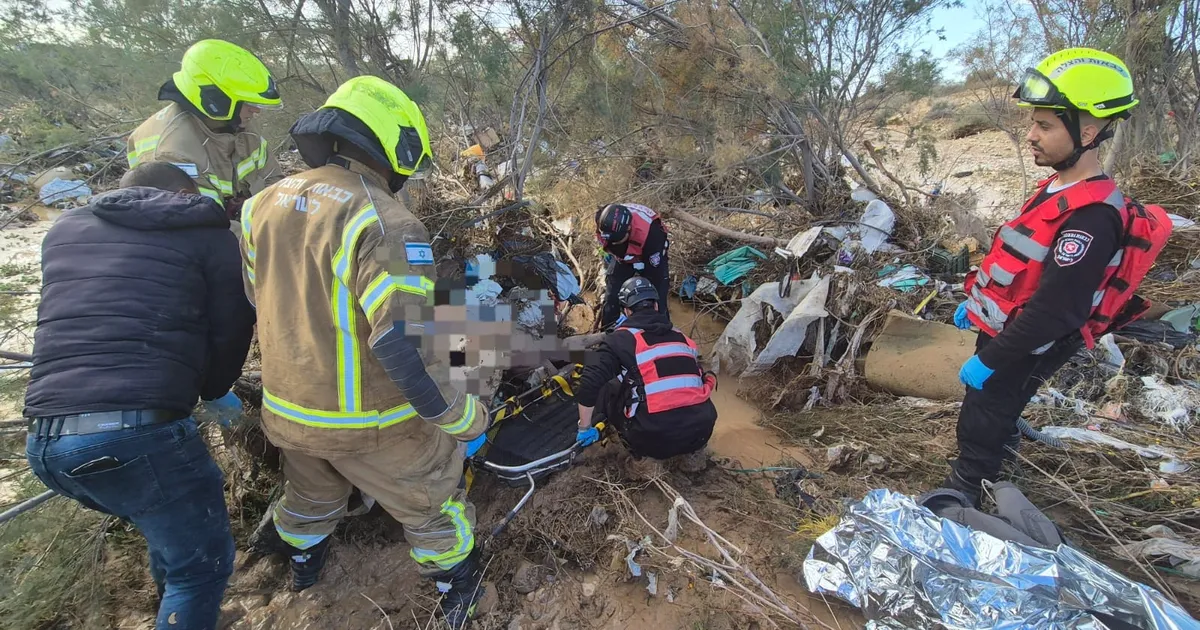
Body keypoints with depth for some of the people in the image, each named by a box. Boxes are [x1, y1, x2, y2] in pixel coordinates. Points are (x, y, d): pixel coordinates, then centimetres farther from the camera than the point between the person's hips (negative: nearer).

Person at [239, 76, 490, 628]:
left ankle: (304, 561, 62)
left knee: (311, 490, 34)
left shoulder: (264, 204, -2)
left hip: (287, 410, 7)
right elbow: (404, 348, -32)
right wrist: (464, 420, -19)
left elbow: (260, 301, 11)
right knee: (429, 497, 20)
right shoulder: (386, 223, -26)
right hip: (369, 425, -6)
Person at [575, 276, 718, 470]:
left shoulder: (621, 339, 4)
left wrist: (585, 428, 10)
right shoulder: (681, 336, 18)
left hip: (654, 438, -4)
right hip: (700, 430, 4)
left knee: (606, 389, 16)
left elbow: (589, 383, -4)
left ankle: (643, 451, 14)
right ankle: (694, 451, 21)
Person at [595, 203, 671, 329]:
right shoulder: (604, 226, -30)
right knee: (611, 299, -2)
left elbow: (655, 271, -30)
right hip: (622, 257, 3)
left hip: (651, 256, -3)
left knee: (657, 303, -10)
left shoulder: (649, 232, -43)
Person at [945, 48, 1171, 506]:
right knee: (997, 411, 29)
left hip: (1021, 350, -9)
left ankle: (961, 496, 28)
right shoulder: (1060, 189, 4)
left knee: (980, 427, 8)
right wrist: (974, 303, 20)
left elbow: (1054, 310, -28)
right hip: (1001, 329, 9)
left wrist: (989, 360, -24)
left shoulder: (1091, 218, -27)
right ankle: (1006, 444, 55)